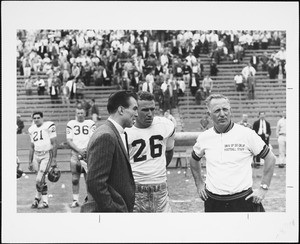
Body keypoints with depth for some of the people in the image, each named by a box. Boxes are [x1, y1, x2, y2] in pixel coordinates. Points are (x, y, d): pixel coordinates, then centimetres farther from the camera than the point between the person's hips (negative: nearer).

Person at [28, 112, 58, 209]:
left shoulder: (49, 126, -8)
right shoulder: (32, 129, 11)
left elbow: (54, 144, -9)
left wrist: (54, 159, -12)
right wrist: (30, 162, 17)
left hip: (47, 155, -6)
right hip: (36, 155, 6)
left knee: (39, 180, -12)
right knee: (42, 181, 9)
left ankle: (37, 199, 6)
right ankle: (45, 202, 17)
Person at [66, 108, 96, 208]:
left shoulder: (90, 124, 6)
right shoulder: (71, 124, 6)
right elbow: (69, 141, 0)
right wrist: (79, 150, -13)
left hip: (88, 154, 0)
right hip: (75, 154, 1)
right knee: (75, 179, 1)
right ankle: (75, 200, 8)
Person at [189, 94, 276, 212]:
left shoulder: (247, 134, -6)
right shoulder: (204, 137, 3)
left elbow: (270, 158, 0)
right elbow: (194, 159, 23)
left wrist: (263, 188, -4)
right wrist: (199, 183, 15)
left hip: (243, 200, -2)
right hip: (213, 202, 3)